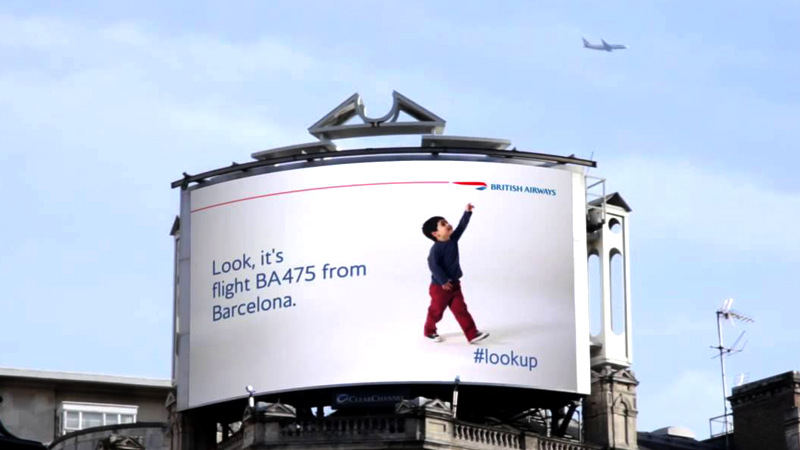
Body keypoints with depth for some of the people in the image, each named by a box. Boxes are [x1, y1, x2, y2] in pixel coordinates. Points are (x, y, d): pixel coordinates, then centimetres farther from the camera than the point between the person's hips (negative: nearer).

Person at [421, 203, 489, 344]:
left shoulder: (453, 240, 1)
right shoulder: (436, 249, -22)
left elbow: (461, 227, 1)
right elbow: (433, 266, -27)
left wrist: (467, 213, -11)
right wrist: (443, 281, -23)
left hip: (454, 285, 7)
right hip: (439, 287, -7)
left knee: (461, 310, 3)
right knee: (436, 311, 12)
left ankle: (472, 334, 0)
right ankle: (430, 331, 34)